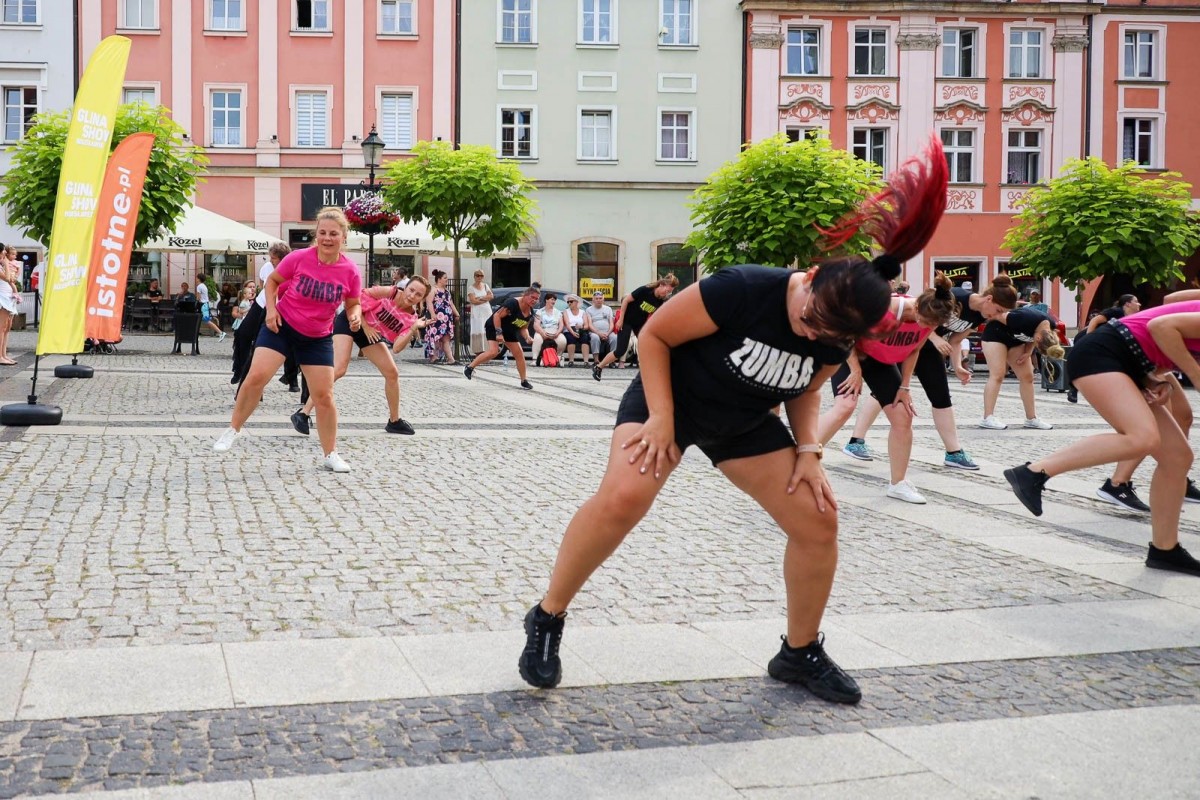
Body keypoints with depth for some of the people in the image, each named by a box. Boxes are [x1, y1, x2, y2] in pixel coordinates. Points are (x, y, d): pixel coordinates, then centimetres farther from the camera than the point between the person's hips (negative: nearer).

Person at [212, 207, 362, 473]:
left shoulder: (350, 272, -12)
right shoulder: (299, 258, -16)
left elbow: (353, 304, 5)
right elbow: (272, 281, 1)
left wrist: (355, 316, -17)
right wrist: (271, 308, -12)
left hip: (318, 338, 1)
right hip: (281, 325, -1)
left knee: (324, 396, -1)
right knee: (256, 376, -16)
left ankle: (330, 455, 14)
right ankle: (233, 429, 6)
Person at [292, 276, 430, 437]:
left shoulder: (411, 318, -11)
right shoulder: (389, 292, -23)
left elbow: (396, 348, -19)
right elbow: (355, 298, -19)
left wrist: (414, 329, -29)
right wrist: (365, 326, -18)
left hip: (372, 333, 6)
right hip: (351, 321, -6)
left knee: (392, 373, 5)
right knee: (339, 370, -22)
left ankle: (394, 421, 22)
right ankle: (303, 414, -19)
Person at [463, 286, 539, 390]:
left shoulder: (530, 312, -3)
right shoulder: (512, 303, -27)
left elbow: (523, 328, 8)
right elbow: (497, 316, -25)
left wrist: (527, 337, -12)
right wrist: (499, 333, -28)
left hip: (509, 331, 8)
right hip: (494, 327, -8)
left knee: (520, 354, 3)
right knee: (493, 352, -23)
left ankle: (524, 381, 13)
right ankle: (470, 367, -9)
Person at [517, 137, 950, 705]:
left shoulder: (834, 338, -13)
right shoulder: (743, 290, -31)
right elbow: (653, 335, -21)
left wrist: (808, 451, -7)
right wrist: (661, 418, -25)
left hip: (746, 423, 6)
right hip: (670, 398, -6)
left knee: (817, 520, -2)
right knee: (623, 497, -31)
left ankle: (800, 653, 18)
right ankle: (547, 619, -11)